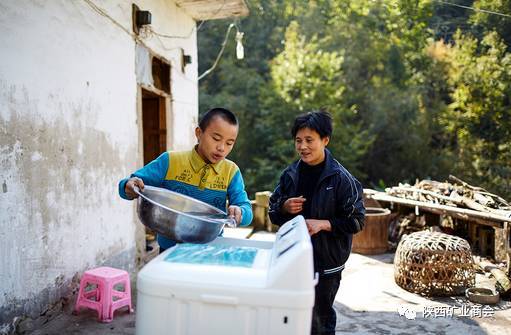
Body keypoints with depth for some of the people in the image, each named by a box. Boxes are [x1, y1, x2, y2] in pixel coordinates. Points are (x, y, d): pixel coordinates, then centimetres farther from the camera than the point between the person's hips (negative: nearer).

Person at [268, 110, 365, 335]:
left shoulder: (341, 179, -12)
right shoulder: (290, 174, 2)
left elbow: (356, 222, -9)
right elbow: (273, 213, 12)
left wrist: (323, 224, -21)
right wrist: (285, 207, -9)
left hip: (326, 263, -4)